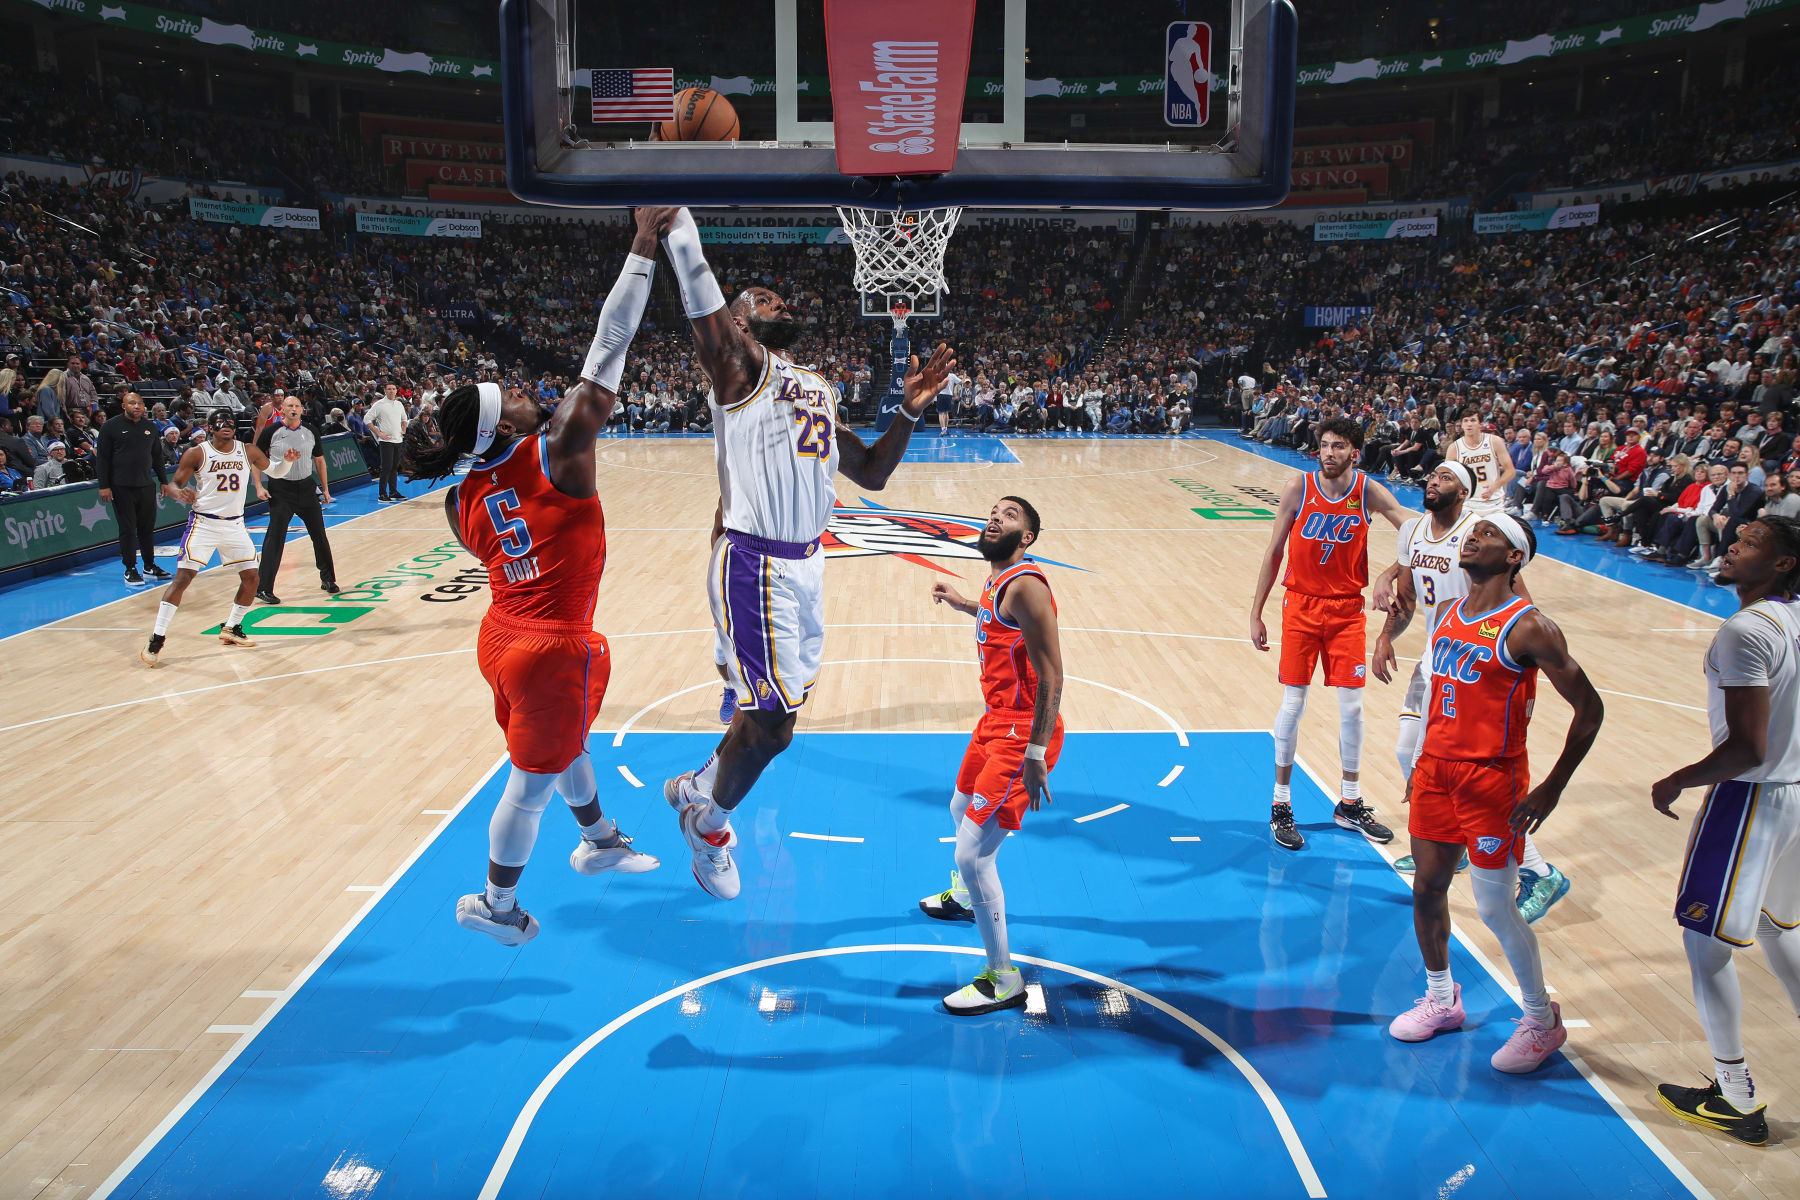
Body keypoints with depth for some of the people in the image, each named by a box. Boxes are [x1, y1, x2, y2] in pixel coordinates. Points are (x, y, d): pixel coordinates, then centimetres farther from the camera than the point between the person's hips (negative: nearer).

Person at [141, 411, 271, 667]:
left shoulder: (248, 452, 2)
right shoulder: (197, 454, -8)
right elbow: (175, 484, -6)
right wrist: (180, 493, -29)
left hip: (235, 525, 4)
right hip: (203, 523, -4)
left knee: (251, 577, 3)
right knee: (183, 577, -12)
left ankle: (231, 628, 24)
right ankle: (156, 640, -10)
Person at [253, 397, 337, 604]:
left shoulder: (311, 431, 3)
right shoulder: (271, 431, -6)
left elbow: (319, 459, 13)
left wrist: (326, 488, 11)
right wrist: (259, 487, -10)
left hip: (306, 487, 4)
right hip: (280, 489, -4)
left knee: (319, 535, 8)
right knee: (275, 538, -7)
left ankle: (327, 579, 24)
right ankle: (263, 588, -3)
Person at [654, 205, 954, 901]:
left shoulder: (816, 388, 19)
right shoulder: (740, 366, -4)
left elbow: (871, 474, 21)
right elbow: (700, 295, -21)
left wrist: (910, 412, 11)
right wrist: (672, 217, -24)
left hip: (806, 563, 8)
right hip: (757, 566, -8)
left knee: (778, 705, 18)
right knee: (772, 719, -5)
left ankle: (698, 786, 43)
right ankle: (710, 824, 22)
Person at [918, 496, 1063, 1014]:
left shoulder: (1025, 585, -21)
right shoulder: (997, 580, 8)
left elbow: (1051, 675, -25)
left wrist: (1036, 753, -28)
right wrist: (965, 605, 29)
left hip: (1022, 734, -10)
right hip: (996, 720, 10)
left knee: (973, 851, -10)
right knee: (961, 811, 30)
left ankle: (1003, 981, 4)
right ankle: (966, 897, 59)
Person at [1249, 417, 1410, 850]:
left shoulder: (1368, 491, -6)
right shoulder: (1298, 489, -8)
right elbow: (1274, 552, -2)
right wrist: (1256, 613, -2)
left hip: (1347, 610, 2)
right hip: (1301, 606, -1)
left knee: (1351, 705, 5)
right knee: (1293, 704, 0)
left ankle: (1350, 804, 22)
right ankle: (1281, 805, 13)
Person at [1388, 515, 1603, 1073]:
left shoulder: (1528, 628, -15)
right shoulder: (1448, 615, 8)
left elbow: (1589, 708, -12)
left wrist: (1552, 789, -12)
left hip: (1492, 778, -7)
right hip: (1437, 769, 7)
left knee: (1495, 909, 0)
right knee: (1427, 889, 13)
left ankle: (1543, 1021, 23)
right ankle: (1441, 1000, 33)